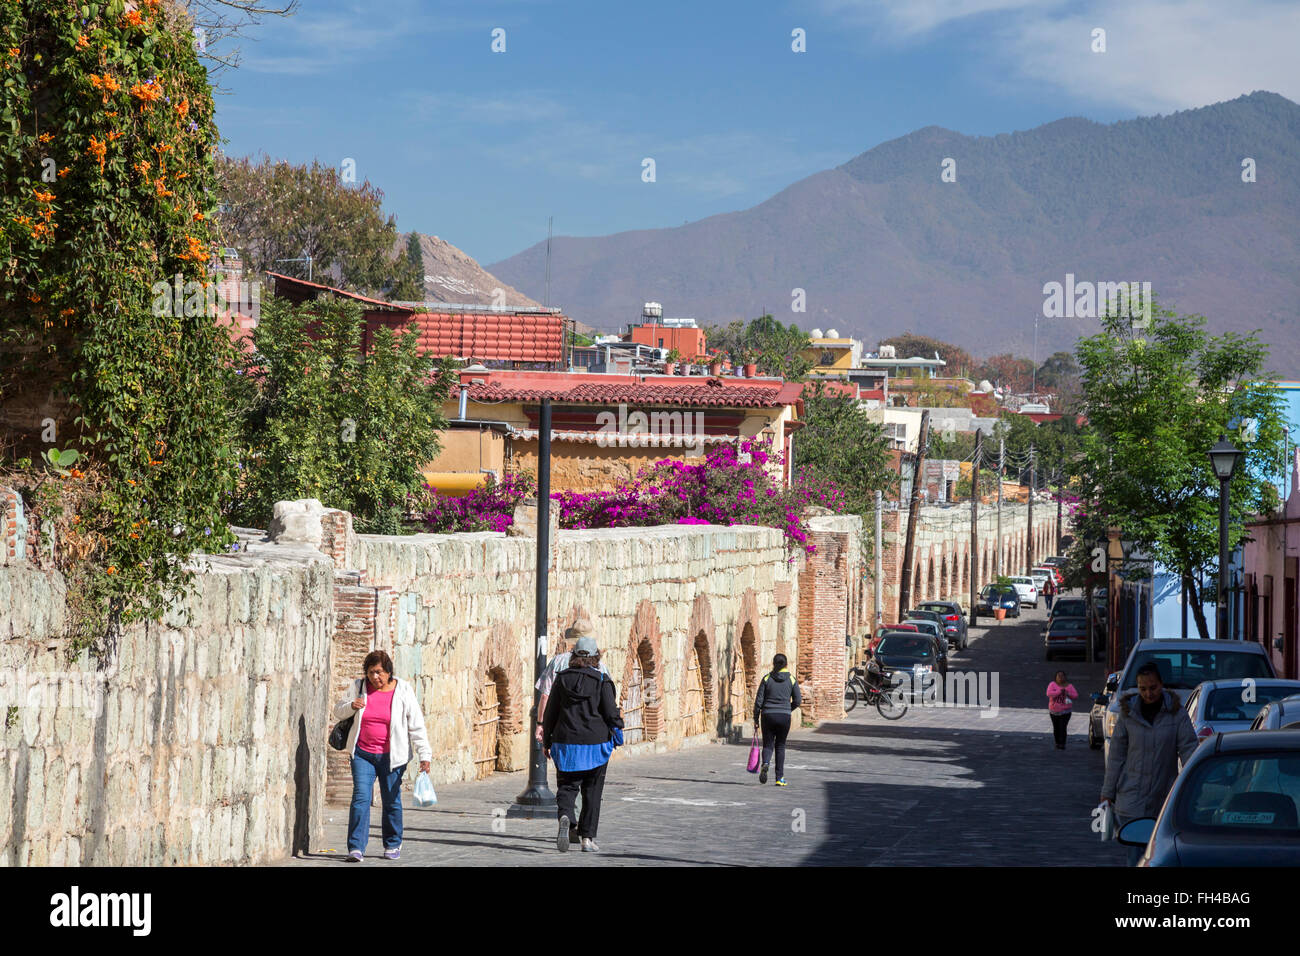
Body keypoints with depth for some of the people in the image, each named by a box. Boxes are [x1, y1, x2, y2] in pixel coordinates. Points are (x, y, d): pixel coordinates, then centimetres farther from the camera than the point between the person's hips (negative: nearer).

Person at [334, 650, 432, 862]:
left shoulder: (403, 691, -4)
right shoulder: (359, 687, 3)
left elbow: (416, 725, -1)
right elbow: (338, 712, 14)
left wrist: (424, 755, -8)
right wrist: (351, 706, -10)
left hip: (391, 755, -1)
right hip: (362, 754, 1)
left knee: (391, 801, 6)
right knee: (360, 798, -10)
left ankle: (393, 845, 24)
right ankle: (356, 848, -11)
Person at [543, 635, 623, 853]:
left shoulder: (562, 679, 2)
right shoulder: (602, 680, -6)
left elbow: (550, 713, 5)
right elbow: (611, 714, -8)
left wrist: (547, 741, 14)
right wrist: (617, 735, 9)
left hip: (566, 744, 1)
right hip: (595, 745, -1)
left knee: (566, 786, 9)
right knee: (592, 792, 9)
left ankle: (564, 816, -22)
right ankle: (587, 838, 8)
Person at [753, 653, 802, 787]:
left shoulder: (767, 678, -1)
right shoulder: (791, 679, 1)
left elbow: (759, 700, -3)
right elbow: (798, 700, 1)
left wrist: (756, 718, 4)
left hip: (768, 715, -1)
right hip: (784, 716, 1)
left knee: (768, 745, 8)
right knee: (780, 746, 13)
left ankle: (765, 764, -24)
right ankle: (780, 778, 9)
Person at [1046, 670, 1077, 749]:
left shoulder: (1069, 686, 4)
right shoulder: (1052, 684, 0)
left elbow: (1075, 695, 3)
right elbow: (1049, 693, -15)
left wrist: (1068, 694, -16)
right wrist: (1059, 691, -23)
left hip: (1065, 711, -1)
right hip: (1054, 711, 1)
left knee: (1062, 727, -13)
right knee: (1056, 728, 10)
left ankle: (1062, 744, -12)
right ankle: (1057, 743, 26)